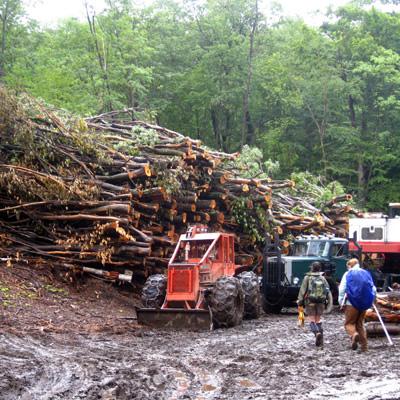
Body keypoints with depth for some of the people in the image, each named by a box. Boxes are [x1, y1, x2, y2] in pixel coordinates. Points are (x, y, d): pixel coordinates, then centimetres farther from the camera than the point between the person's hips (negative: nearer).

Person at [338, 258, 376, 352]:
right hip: (364, 304, 4)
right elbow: (373, 289, 10)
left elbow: (342, 289, -7)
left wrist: (341, 302, -1)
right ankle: (364, 345, 7)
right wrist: (370, 301, 19)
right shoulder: (367, 274, 12)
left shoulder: (348, 274, 2)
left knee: (349, 323, 3)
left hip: (352, 303, -4)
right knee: (360, 323, 16)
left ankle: (354, 335, -28)